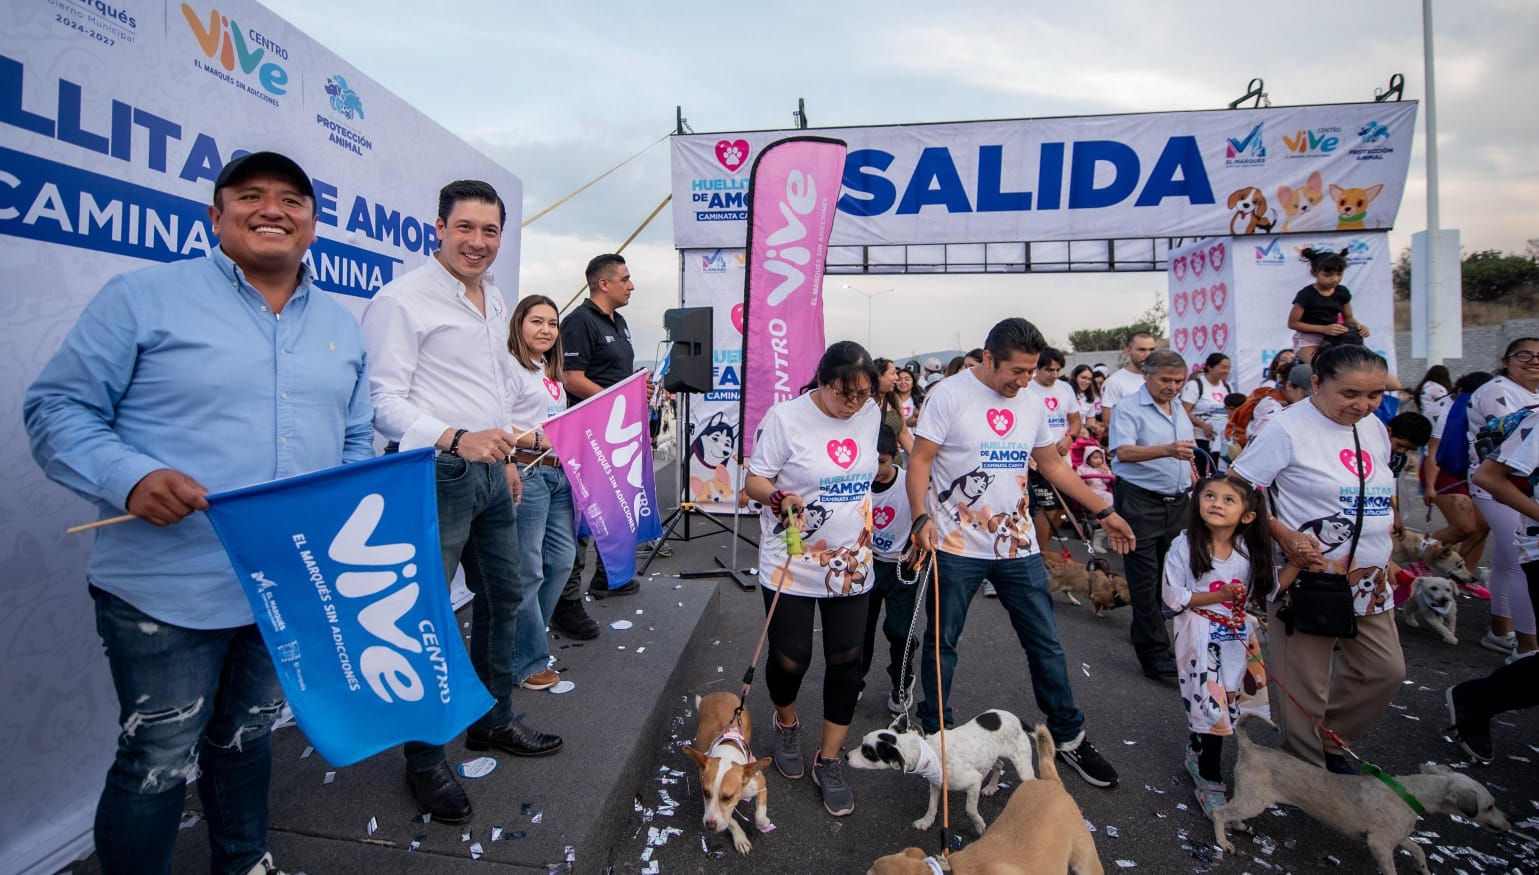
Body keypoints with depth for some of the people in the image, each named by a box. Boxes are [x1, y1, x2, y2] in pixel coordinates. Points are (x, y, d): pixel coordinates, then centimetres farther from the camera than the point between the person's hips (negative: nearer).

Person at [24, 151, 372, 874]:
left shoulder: (341, 327, 10)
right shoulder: (144, 297, -5)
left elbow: (356, 439, 16)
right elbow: (58, 408, -6)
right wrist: (129, 478, -23)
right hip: (168, 590, -5)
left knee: (248, 737, 23)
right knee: (159, 765, 7)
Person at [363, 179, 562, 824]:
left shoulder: (495, 301, 14)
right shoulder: (403, 299, -10)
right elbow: (384, 398, -16)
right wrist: (455, 438, -30)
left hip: (488, 472, 9)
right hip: (434, 474, -8)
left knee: (502, 596, 17)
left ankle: (492, 720, 37)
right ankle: (424, 760, 19)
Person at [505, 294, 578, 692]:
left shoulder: (553, 374, 19)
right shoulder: (511, 369, -8)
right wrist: (538, 440, -26)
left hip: (559, 473, 9)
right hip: (527, 472, -9)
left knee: (562, 557, 14)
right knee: (527, 569, -2)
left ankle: (528, 635, 32)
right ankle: (528, 662, 13)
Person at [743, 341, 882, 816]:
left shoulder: (871, 415, 1)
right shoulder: (785, 417, -14)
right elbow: (755, 480, -11)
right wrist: (781, 498, -28)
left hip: (850, 563, 4)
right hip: (791, 564, -4)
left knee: (846, 661, 6)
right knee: (790, 659, 7)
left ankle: (829, 761, 26)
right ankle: (786, 724, 42)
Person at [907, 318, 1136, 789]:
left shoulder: (1029, 404, 8)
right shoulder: (949, 395, -9)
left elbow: (1053, 464, 17)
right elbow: (919, 460, -11)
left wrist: (1104, 511, 16)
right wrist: (921, 519, -23)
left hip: (1018, 545, 5)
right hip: (956, 547, -4)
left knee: (1046, 644, 12)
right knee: (941, 643, 9)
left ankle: (1069, 736, 31)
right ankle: (934, 733, 29)